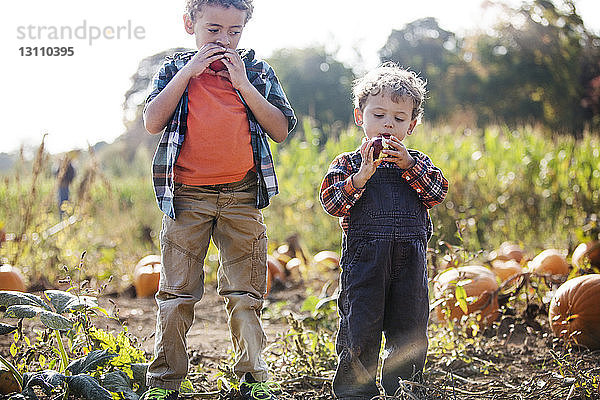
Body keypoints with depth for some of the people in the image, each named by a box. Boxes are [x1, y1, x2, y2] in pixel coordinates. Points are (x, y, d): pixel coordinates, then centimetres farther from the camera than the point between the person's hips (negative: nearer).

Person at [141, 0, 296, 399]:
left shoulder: (257, 71, 9)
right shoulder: (175, 69, 8)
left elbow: (281, 130, 0)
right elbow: (153, 122, -6)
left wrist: (243, 83, -7)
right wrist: (188, 71, -9)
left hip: (242, 197, 1)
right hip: (187, 196, 0)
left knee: (245, 295, 5)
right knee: (177, 294, 1)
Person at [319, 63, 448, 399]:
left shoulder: (418, 163, 12)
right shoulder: (348, 164, 4)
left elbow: (438, 192, -4)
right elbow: (331, 201, -9)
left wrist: (409, 166, -14)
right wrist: (361, 176, -21)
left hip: (410, 258, 3)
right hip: (364, 257, -3)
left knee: (410, 328, 8)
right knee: (361, 326, -1)